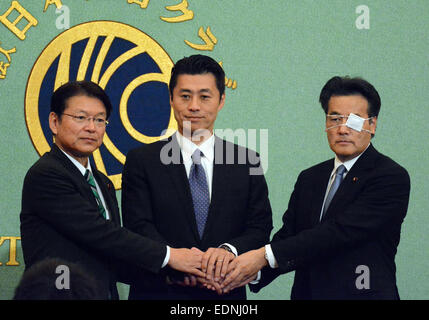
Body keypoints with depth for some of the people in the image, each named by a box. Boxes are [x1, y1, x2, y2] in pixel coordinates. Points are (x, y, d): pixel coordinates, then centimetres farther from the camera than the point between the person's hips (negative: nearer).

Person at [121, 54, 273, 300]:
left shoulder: (247, 163, 6)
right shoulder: (142, 161, 1)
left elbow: (260, 227, 0)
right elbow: (138, 226, -8)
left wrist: (230, 250, -21)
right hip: (159, 291, -1)